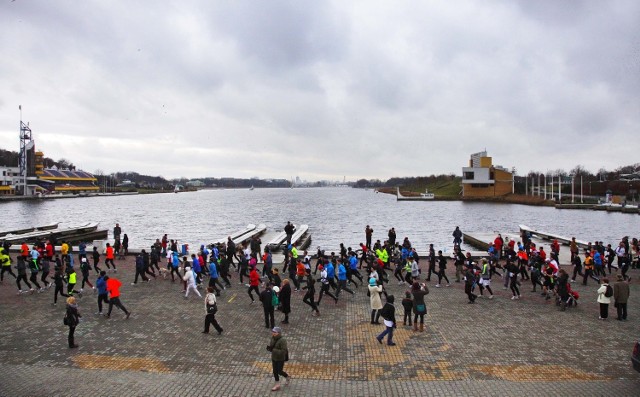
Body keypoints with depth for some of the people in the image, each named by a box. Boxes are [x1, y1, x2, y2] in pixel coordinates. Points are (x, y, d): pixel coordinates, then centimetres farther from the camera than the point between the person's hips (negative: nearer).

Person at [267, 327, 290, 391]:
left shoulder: (282, 341, -28)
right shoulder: (273, 339, -7)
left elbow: (283, 351, -30)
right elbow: (271, 346, 7)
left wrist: (273, 350, -34)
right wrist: (268, 347, -18)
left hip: (280, 359, -6)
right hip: (274, 358, 6)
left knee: (279, 372, 8)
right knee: (275, 371, 14)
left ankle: (287, 377, 38)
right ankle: (277, 385, 30)